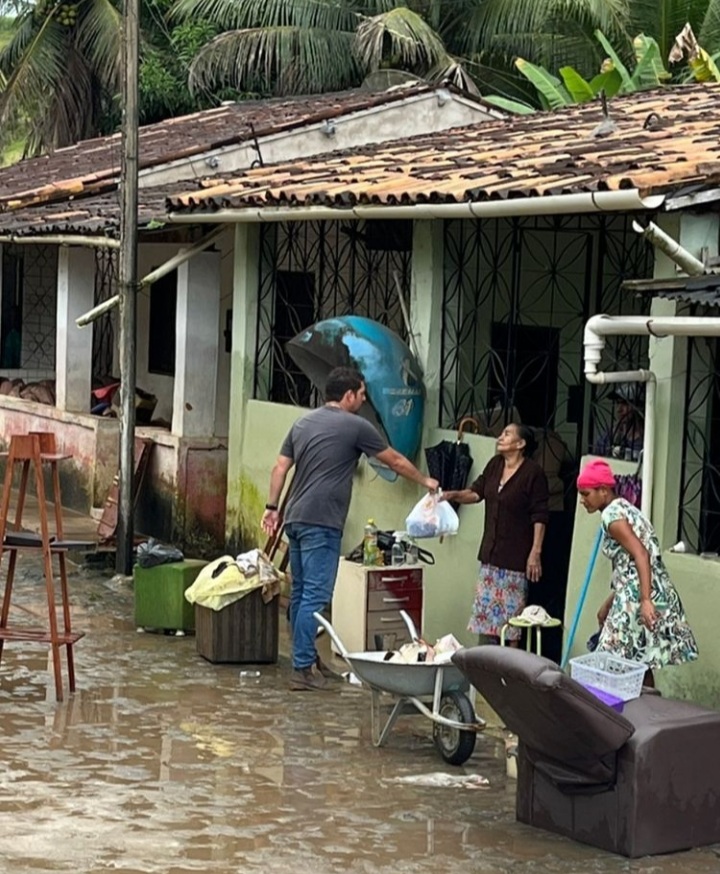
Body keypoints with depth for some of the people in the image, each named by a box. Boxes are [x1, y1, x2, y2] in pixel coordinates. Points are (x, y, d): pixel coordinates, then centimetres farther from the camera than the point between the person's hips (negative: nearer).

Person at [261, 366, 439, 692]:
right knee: (315, 597, -8)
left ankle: (306, 658, 21)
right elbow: (395, 461, 8)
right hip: (322, 522, -8)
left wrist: (272, 506, 18)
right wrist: (425, 481, 22)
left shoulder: (303, 423, 16)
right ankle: (302, 669, -10)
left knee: (300, 593, 13)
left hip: (295, 519, 8)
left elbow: (280, 467, 14)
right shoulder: (356, 426, -3)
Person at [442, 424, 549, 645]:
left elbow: (539, 517, -14)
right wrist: (455, 495, -8)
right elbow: (476, 492, 12)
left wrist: (536, 552, -18)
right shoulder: (495, 465, 8)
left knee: (512, 611, -3)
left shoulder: (533, 473, -13)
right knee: (485, 606, 9)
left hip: (515, 555, -7)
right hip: (491, 552, 7)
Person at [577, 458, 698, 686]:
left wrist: (645, 601, -29)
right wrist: (608, 606, 27)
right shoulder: (624, 509, 20)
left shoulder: (612, 514, -10)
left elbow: (641, 555, -22)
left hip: (638, 598, -10)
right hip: (656, 594, 10)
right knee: (640, 664, 14)